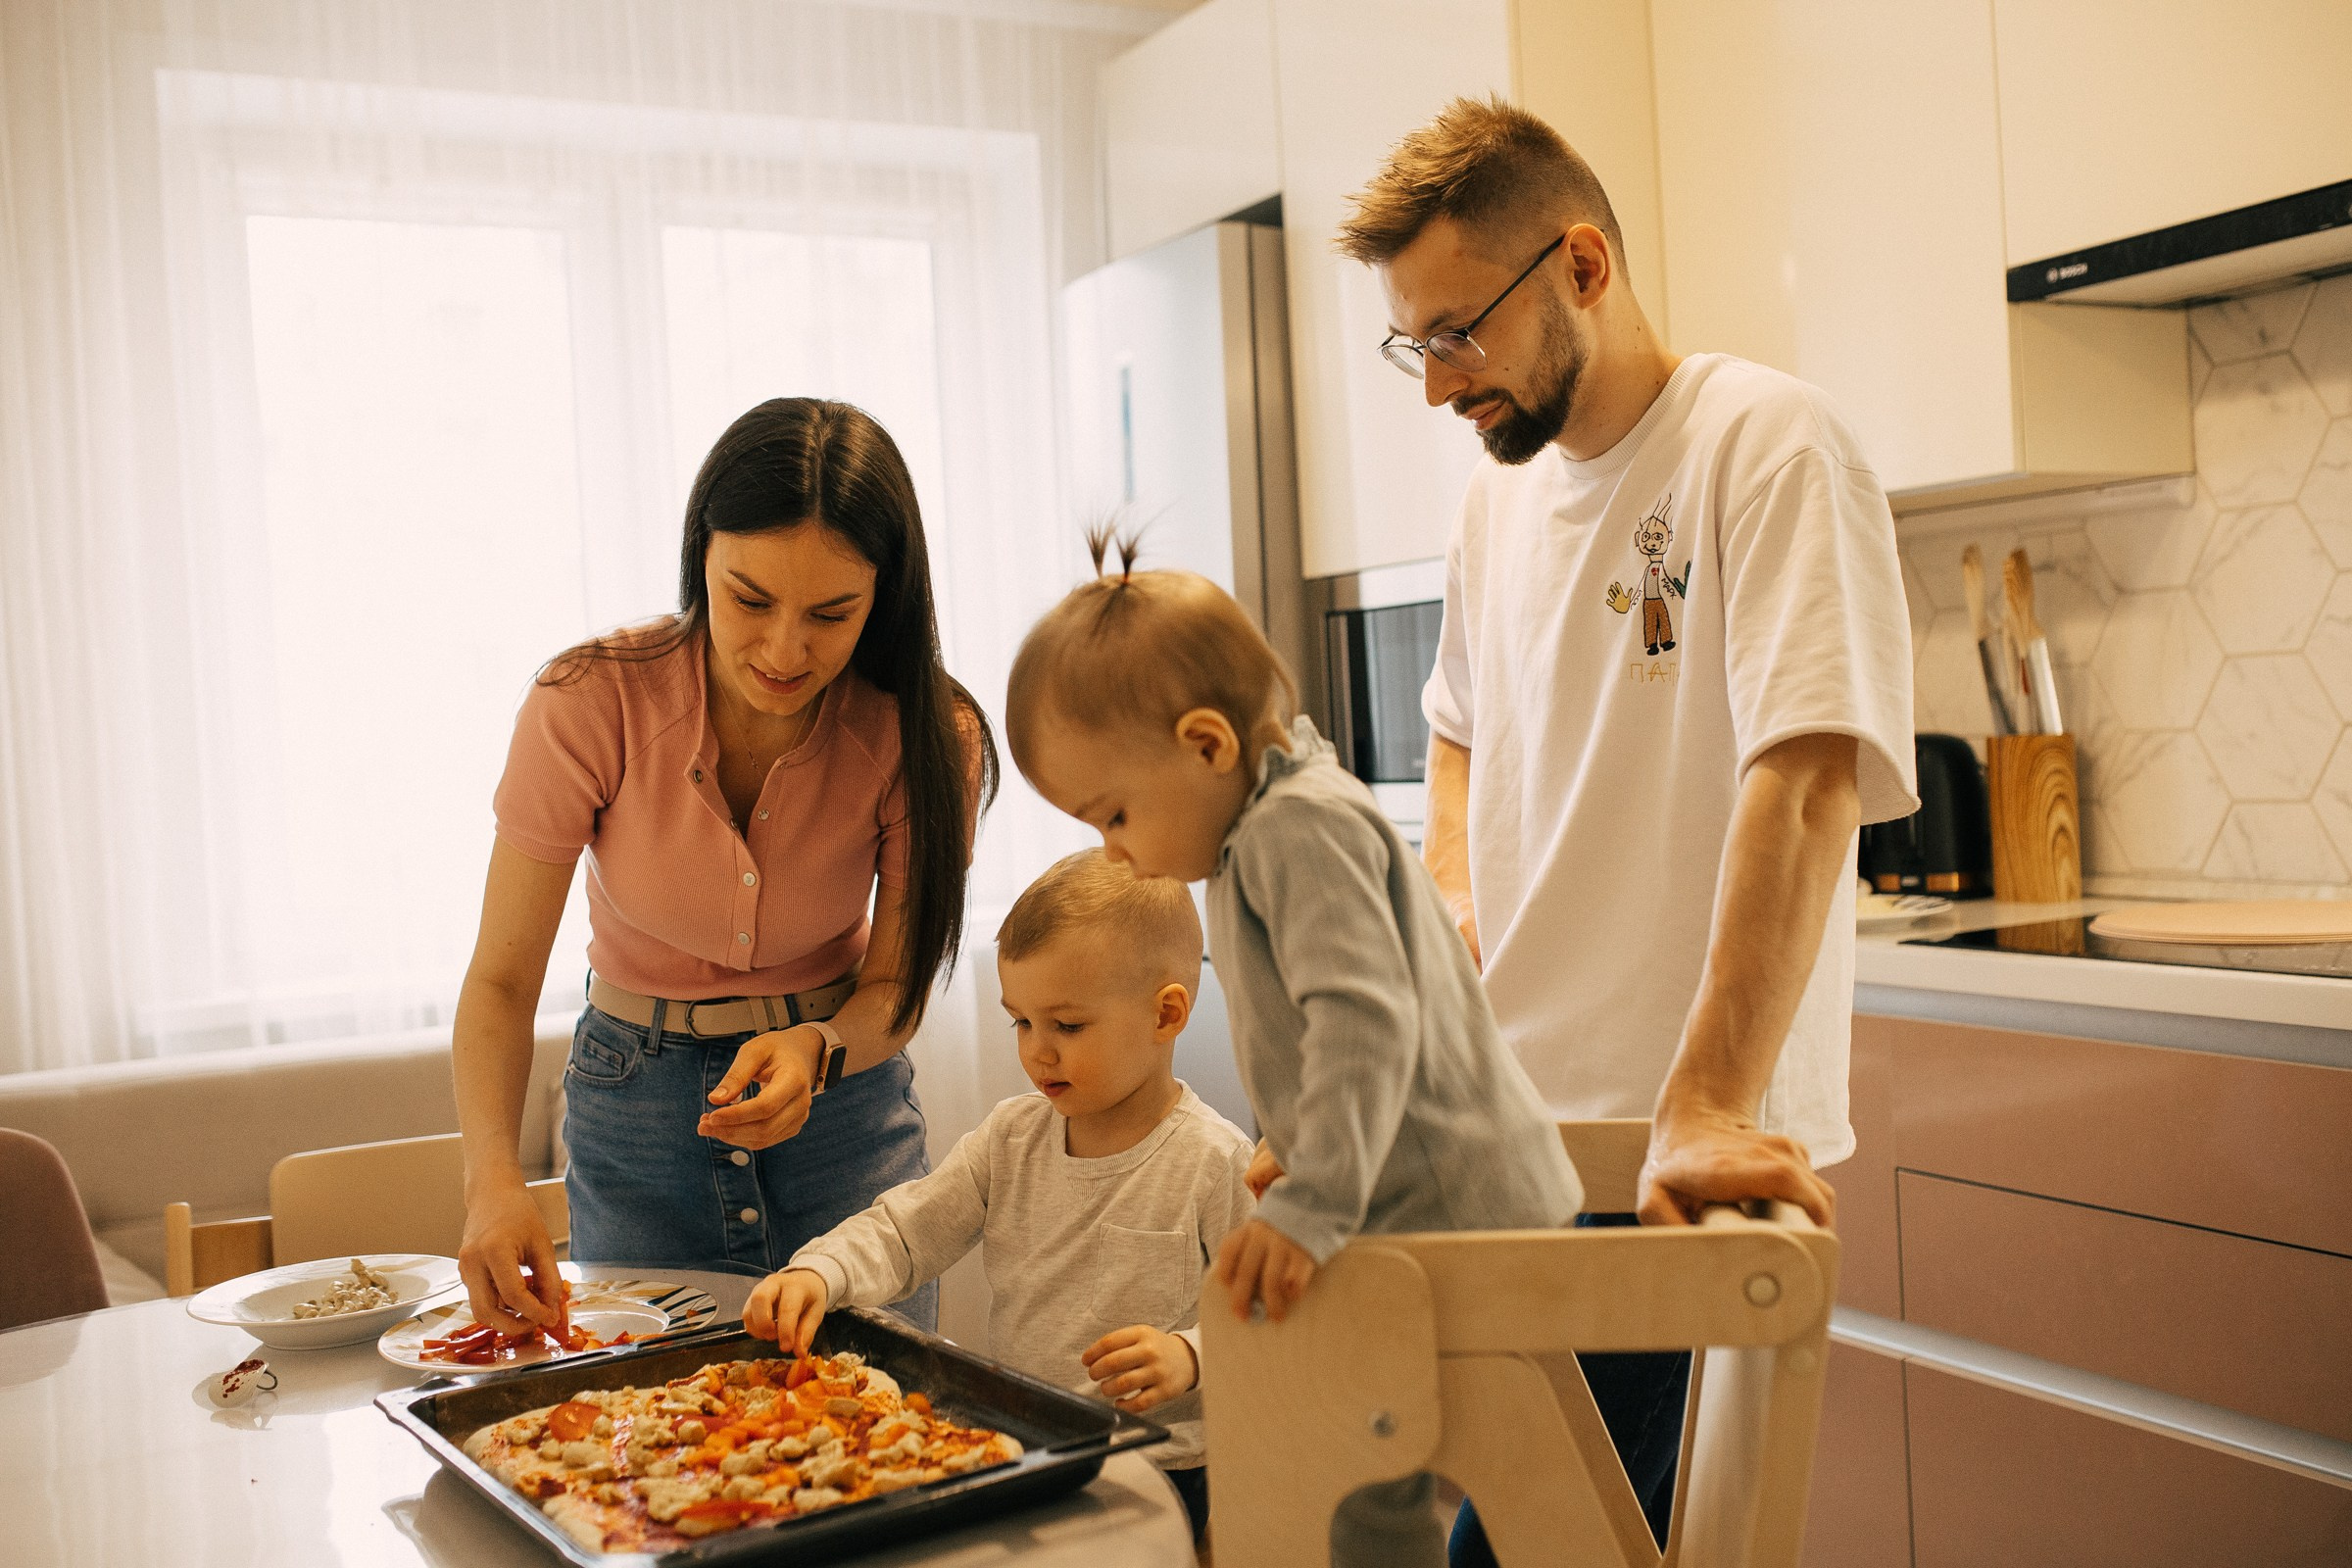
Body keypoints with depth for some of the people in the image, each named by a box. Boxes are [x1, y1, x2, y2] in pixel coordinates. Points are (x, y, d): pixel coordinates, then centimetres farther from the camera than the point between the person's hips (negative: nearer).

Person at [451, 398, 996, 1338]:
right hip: (637, 1108, 0)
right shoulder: (588, 704, -22)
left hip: (845, 1096, 1)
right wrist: (492, 1173, -34)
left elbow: (893, 984, -9)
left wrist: (817, 1048, -32)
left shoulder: (926, 735, -19)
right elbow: (501, 979, -18)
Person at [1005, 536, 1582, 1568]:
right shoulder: (1274, 826, 17)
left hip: (1447, 1213, -10)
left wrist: (1313, 1205, -32)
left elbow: (1364, 1023, -27)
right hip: (1456, 1205, 10)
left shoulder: (1302, 827, -15)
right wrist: (1295, 1155, 33)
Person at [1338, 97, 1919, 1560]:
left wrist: (1709, 1106, -32)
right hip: (1500, 1109, 7)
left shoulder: (1771, 448, -12)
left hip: (1672, 1154, -7)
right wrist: (1453, 898, 9)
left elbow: (1810, 777, -24)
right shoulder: (1500, 501, 11)